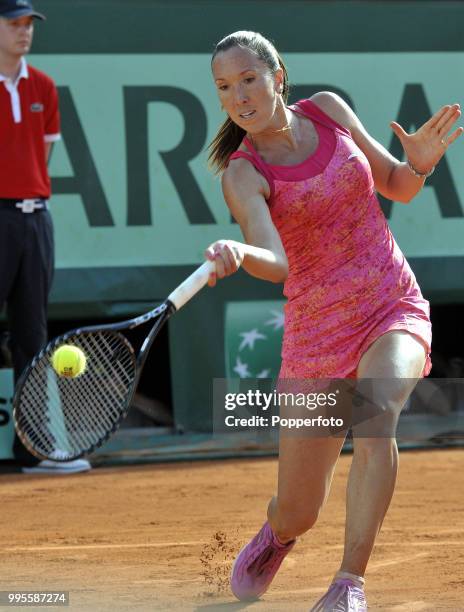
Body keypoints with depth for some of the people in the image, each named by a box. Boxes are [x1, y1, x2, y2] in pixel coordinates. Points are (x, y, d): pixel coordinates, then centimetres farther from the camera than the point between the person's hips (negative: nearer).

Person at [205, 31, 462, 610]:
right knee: (297, 514, 5)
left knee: (376, 409, -35)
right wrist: (234, 253, -50)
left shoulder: (328, 109, 1)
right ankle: (276, 533, 46)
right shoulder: (243, 174, -10)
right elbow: (275, 263, -28)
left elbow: (398, 187, 13)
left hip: (396, 308, 1)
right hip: (317, 330, -1)